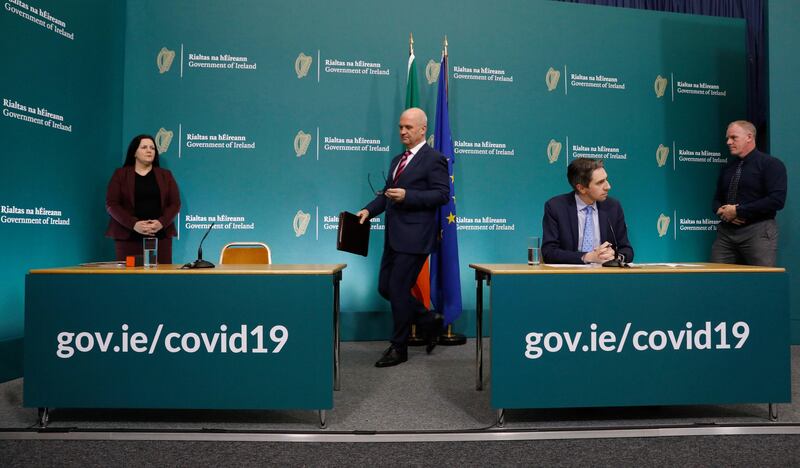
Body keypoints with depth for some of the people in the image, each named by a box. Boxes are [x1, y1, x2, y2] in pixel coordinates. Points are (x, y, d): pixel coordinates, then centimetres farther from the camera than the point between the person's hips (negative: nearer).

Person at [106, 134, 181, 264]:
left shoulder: (165, 175, 12)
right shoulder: (120, 174, 7)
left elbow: (175, 203, 5)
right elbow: (111, 204, -1)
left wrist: (161, 223, -14)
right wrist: (133, 224, -16)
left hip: (161, 235, 1)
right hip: (128, 236, -1)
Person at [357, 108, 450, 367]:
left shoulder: (434, 159, -6)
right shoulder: (397, 160, 20)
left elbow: (442, 194, -13)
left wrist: (406, 196, -21)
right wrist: (368, 210, 4)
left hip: (414, 236, -9)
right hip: (394, 236, 9)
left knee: (398, 289, -4)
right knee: (385, 287, 10)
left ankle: (399, 348, 13)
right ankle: (430, 322, 27)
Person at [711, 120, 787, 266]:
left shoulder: (770, 164, -1)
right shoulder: (727, 168, 17)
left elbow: (777, 200, -13)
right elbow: (717, 198, 21)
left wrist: (738, 211, -14)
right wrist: (721, 211, -3)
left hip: (758, 231, -5)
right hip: (725, 232, 5)